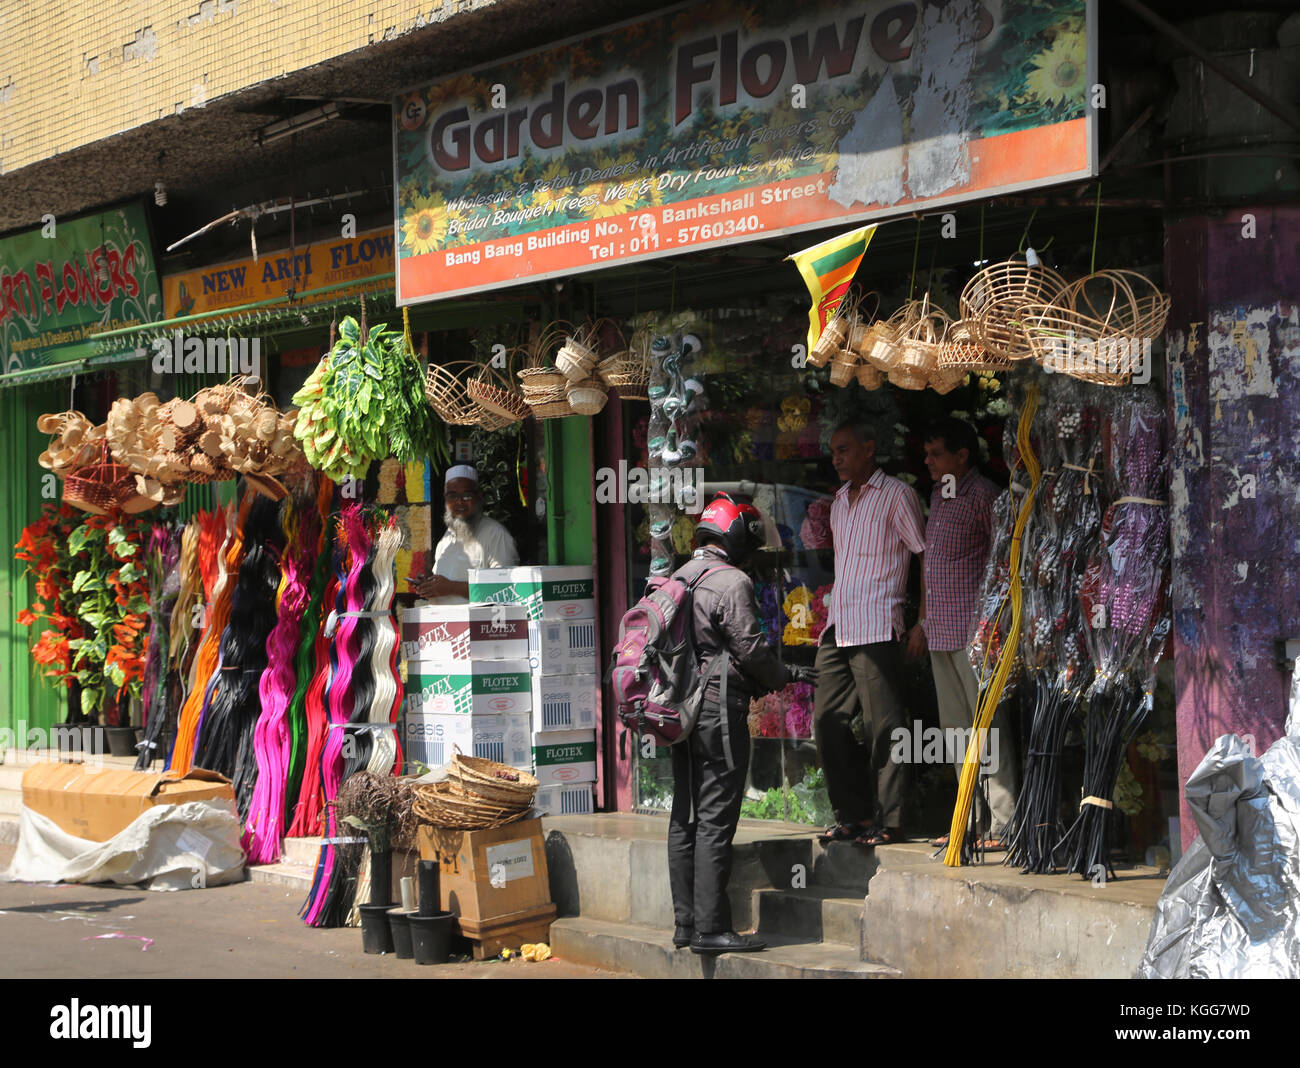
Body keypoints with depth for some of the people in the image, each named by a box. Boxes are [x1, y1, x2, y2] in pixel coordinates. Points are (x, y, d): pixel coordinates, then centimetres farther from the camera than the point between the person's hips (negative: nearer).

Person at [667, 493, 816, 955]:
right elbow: (751, 650, -14)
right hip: (719, 710, -9)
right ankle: (710, 928, -6)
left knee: (685, 817, 11)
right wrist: (786, 675, 4)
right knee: (715, 820, -7)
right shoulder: (731, 582, -12)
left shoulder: (679, 578, 14)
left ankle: (685, 922, 15)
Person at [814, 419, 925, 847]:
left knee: (883, 726, -6)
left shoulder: (896, 495, -3)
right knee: (827, 721, 4)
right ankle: (853, 815, 13)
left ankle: (889, 821, -1)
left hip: (876, 629, -8)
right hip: (837, 630, 8)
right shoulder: (840, 500, 19)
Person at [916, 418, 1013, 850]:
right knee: (955, 728, 10)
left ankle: (1003, 825, -6)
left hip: (974, 630, -9)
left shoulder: (984, 495, -8)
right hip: (941, 632, 9)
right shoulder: (938, 495, 18)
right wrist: (924, 618, 24)